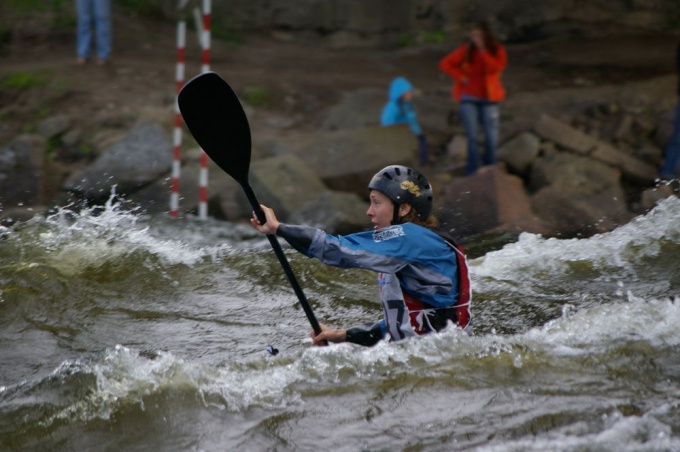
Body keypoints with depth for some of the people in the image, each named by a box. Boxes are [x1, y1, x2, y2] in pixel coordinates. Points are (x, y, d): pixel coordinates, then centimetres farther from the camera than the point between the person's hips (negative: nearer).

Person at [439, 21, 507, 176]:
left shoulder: (497, 50, -4)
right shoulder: (466, 50, -5)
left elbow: (497, 68, -22)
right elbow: (445, 63, -1)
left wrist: (482, 50, -25)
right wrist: (461, 77, -11)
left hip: (488, 99, 1)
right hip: (468, 98, -1)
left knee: (492, 138, -1)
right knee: (472, 137, -8)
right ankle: (472, 173, -5)